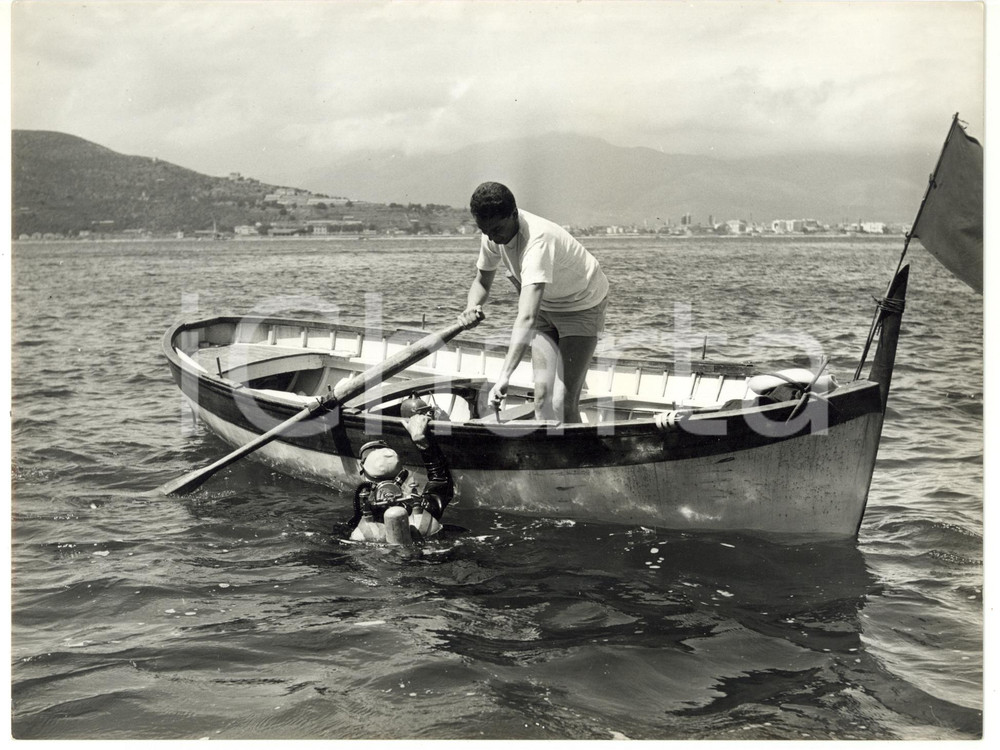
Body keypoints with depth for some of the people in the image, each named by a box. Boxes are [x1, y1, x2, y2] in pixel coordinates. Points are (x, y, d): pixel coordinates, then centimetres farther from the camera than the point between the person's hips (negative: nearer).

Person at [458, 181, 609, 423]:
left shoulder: (538, 240, -40)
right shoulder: (492, 235, -16)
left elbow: (527, 318, -50)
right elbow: (482, 281, 3)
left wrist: (504, 376, -57)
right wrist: (472, 307, -22)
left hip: (582, 305, -7)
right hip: (545, 306, 7)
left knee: (564, 403, -15)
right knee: (542, 394, -3)